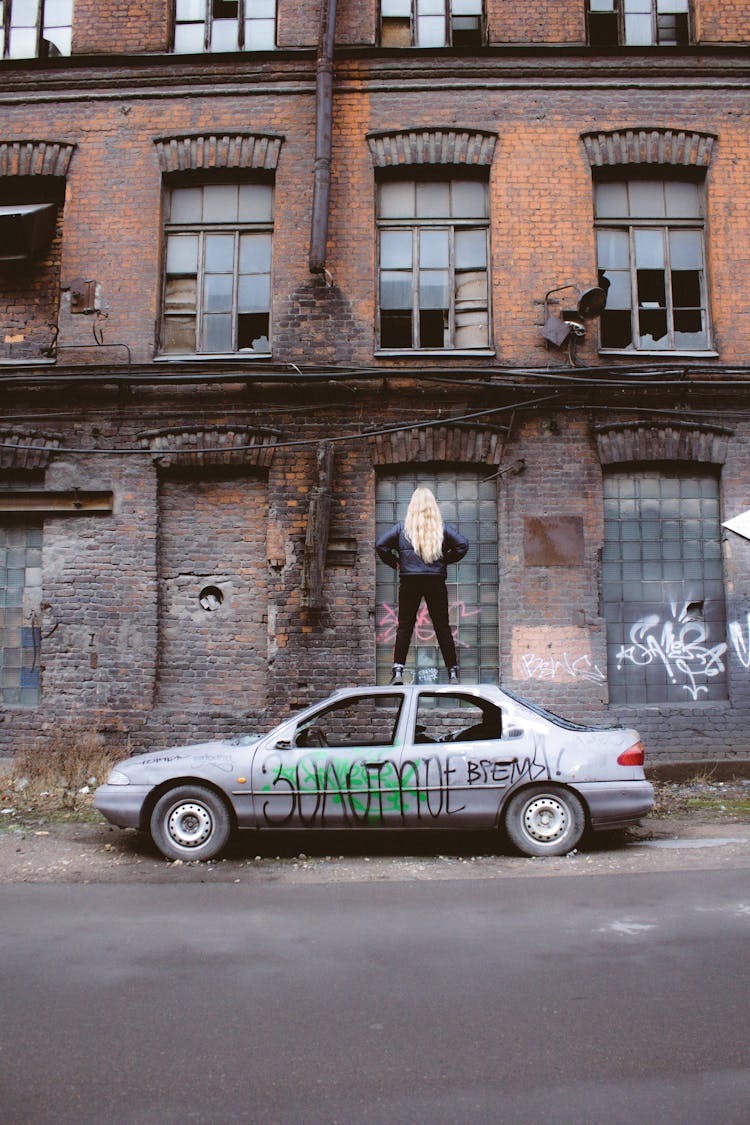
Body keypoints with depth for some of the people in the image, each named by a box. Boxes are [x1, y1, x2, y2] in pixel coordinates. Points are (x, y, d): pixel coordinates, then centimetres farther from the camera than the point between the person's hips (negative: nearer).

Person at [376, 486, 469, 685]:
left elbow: (380, 545, -3)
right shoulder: (442, 528, 4)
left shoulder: (402, 528, 3)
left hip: (409, 581, 0)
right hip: (436, 581, 1)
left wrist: (395, 563, 8)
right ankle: (453, 673, 6)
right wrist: (446, 560, 8)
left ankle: (398, 671, -7)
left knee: (404, 627, 3)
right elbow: (462, 544, -3)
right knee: (442, 627, 6)